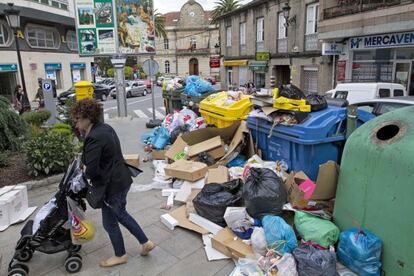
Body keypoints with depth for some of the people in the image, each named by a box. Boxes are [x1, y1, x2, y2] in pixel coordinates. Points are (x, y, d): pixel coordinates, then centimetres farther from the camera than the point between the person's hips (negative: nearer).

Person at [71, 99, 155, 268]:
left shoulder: (94, 138, -25)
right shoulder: (105, 128, 5)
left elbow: (91, 170, -27)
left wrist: (85, 174, -4)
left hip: (112, 185, -10)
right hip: (121, 179, 10)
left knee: (110, 223, 13)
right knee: (121, 214, 27)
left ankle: (120, 256, 35)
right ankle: (145, 242, 34)